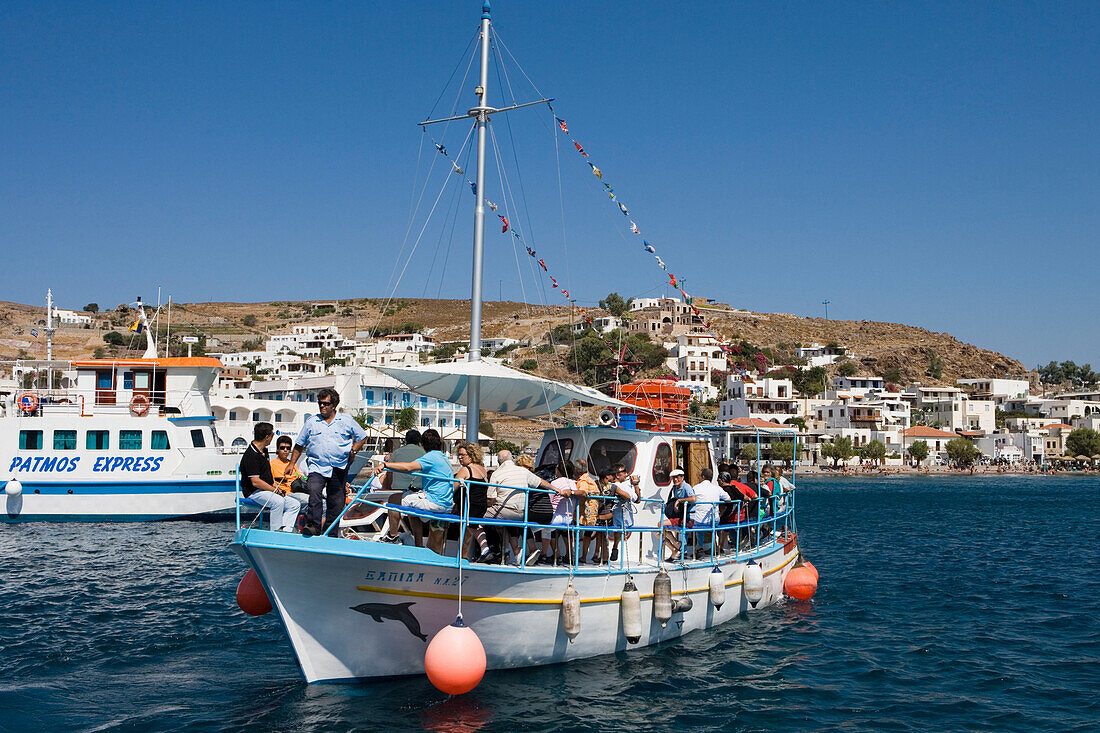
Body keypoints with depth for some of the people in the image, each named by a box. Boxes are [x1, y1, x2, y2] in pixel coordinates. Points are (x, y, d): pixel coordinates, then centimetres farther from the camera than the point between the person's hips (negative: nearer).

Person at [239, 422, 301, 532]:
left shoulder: (264, 451, 16)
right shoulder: (251, 455, -16)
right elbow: (255, 482, -22)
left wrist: (277, 488, 9)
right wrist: (275, 490, -15)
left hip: (267, 490, 10)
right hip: (253, 493, -10)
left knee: (295, 504, -2)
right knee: (278, 501, -35)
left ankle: (285, 530, -16)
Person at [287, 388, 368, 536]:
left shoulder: (347, 421, 7)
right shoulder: (311, 422, 9)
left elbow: (362, 437, 17)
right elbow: (299, 445, 15)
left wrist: (353, 451, 3)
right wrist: (291, 464, 9)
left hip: (339, 469, 1)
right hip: (316, 467, -1)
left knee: (336, 502, 4)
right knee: (314, 491, -27)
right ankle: (313, 525, -29)